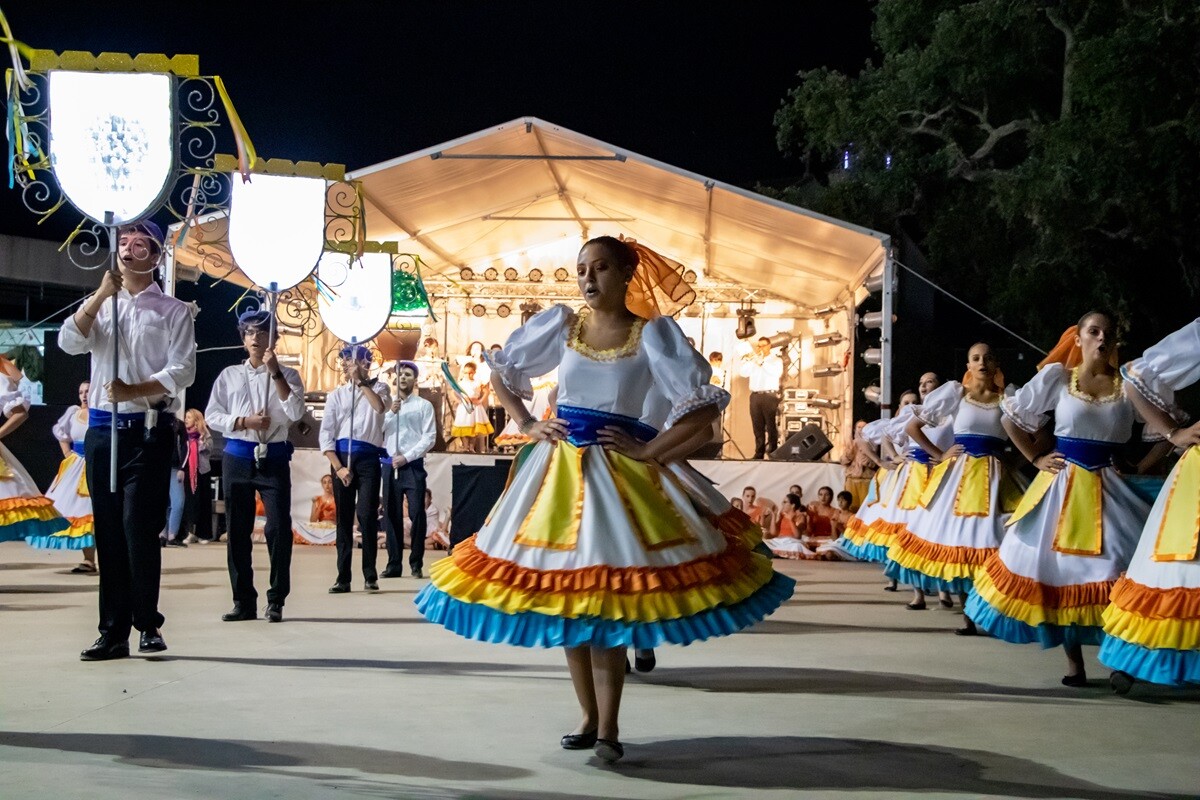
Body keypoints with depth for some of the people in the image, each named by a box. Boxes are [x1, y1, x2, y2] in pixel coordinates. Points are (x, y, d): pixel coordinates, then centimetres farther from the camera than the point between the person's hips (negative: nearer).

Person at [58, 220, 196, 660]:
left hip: (147, 430, -4)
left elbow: (182, 371, -5)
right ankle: (113, 631, 8)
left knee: (139, 529, -9)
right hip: (102, 428, 4)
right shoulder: (98, 305, 17)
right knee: (108, 532, 4)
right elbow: (69, 343, -1)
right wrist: (102, 294, -12)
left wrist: (133, 391, -19)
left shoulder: (173, 311, 5)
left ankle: (147, 624, 3)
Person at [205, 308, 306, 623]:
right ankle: (243, 601, 12)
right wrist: (244, 422, -11)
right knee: (237, 530, 4)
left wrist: (275, 372, -14)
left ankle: (276, 600, 1)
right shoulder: (229, 375, 11)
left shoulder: (287, 375, 6)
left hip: (273, 458, -2)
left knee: (278, 528, -9)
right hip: (237, 458, 2)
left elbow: (295, 413, -10)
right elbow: (212, 415, 5)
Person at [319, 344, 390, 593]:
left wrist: (361, 382, -10)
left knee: (367, 516, -9)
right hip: (341, 458, 2)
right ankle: (343, 578, 6)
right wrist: (338, 467, -6)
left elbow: (380, 407, -16)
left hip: (368, 458, -2)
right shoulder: (336, 395, 11)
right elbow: (326, 435, 4)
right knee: (344, 518, 4)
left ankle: (370, 575, -2)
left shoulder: (378, 388, 9)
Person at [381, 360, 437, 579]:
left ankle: (416, 564, -3)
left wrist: (406, 457, -11)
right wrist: (391, 412, -12)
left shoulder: (424, 406, 5)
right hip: (389, 465, 3)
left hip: (413, 466, -3)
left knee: (417, 514, -9)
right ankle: (394, 564, 8)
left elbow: (429, 438, -3)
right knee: (392, 515, 3)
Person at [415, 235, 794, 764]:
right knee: (565, 598, 6)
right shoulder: (561, 325, 6)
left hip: (621, 473, -4)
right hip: (559, 470, 4)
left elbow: (704, 406, -10)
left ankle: (607, 725, -2)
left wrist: (648, 450, -12)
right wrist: (529, 426, 8)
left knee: (608, 600, -9)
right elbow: (502, 374, 20)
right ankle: (589, 715, 20)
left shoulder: (651, 334, -3)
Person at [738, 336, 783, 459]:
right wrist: (747, 359, -8)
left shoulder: (776, 360, 7)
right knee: (758, 427, 3)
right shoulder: (753, 360, 19)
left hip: (770, 396, -4)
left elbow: (777, 372, -14)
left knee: (771, 427, -9)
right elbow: (742, 372, 7)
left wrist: (761, 362, -15)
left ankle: (773, 453, -10)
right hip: (755, 396, 4)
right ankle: (759, 453, 6)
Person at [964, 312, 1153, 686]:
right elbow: (1012, 419, 8)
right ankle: (1074, 663, 11)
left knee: (1119, 567, -11)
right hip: (1063, 484, 0)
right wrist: (1037, 458, 2)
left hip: (1109, 486, 0)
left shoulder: (1127, 384, 2)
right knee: (1059, 567, 1)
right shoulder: (1057, 375, 1)